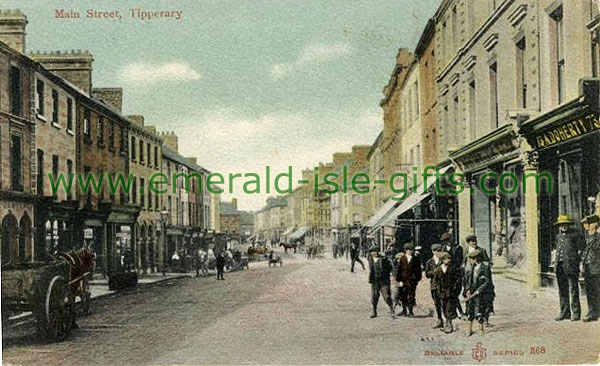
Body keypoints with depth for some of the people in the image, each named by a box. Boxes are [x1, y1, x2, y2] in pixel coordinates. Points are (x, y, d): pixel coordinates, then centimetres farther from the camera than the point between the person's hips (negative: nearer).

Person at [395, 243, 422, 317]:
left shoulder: (416, 259, 5)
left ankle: (410, 311, 6)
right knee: (404, 296, 6)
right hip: (404, 280, 0)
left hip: (412, 280, 0)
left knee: (411, 296, -2)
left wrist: (418, 279, 4)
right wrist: (399, 280, -5)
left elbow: (418, 270, 10)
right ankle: (404, 311, 18)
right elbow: (398, 270, 1)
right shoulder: (402, 259, 2)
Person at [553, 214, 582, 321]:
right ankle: (565, 312, 16)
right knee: (562, 290, 9)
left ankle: (576, 313, 4)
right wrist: (556, 263, 14)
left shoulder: (574, 236, -1)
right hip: (560, 267, 6)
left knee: (574, 290, -2)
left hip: (571, 265, -6)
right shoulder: (558, 237, 17)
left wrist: (579, 265, -9)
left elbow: (579, 250, -3)